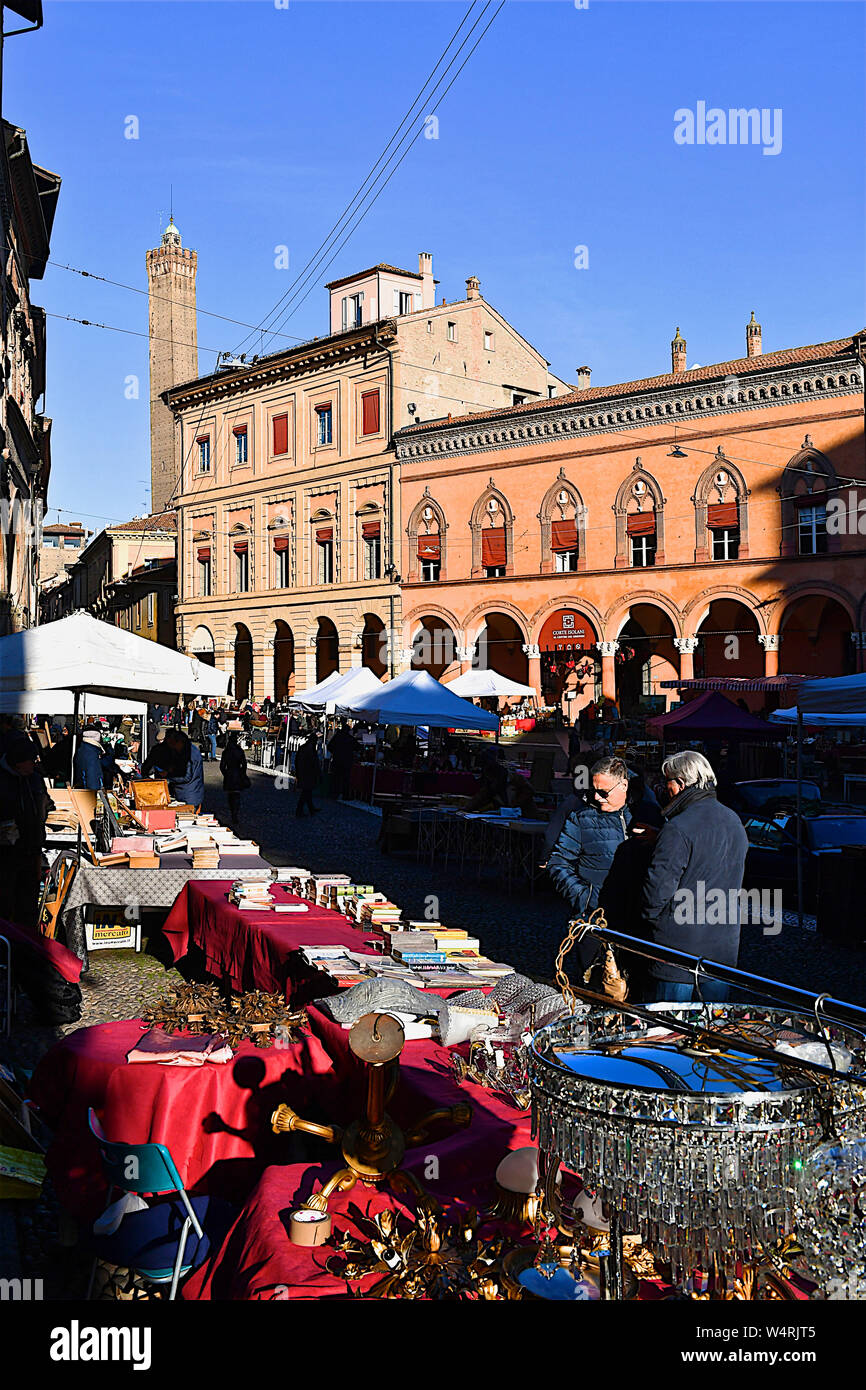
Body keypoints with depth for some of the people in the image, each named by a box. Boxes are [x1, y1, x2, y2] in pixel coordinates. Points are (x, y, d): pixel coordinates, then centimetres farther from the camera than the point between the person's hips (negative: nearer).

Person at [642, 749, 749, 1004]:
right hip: (724, 946, 7)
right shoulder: (734, 821, 6)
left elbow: (660, 885, -20)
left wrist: (651, 917, -1)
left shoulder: (678, 829, -20)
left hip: (681, 943, -7)